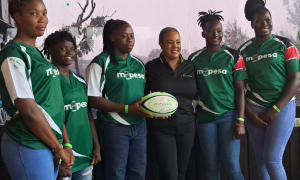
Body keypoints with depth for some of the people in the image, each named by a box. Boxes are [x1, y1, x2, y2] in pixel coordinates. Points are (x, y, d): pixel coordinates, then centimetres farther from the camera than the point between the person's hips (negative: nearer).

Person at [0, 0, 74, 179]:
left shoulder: (38, 55, 13)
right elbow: (28, 110, -19)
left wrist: (66, 144, 8)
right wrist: (59, 148, -12)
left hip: (49, 145, 8)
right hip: (30, 147, -8)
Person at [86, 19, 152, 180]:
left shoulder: (138, 64, 11)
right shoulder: (101, 63, -8)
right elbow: (93, 99, -13)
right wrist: (128, 109, -20)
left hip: (140, 126, 6)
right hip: (115, 128, -5)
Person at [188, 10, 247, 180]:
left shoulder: (234, 56, -2)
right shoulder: (194, 59, 5)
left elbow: (240, 90, -4)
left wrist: (240, 121, -10)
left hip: (229, 115, -2)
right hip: (205, 117, 2)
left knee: (232, 164, -5)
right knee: (212, 166, 7)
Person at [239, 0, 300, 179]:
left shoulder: (285, 45, -1)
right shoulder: (244, 50, 5)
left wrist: (276, 109, -11)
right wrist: (248, 113, -3)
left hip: (282, 107, -3)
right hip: (254, 110, 3)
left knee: (272, 159, -9)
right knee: (261, 160, 8)